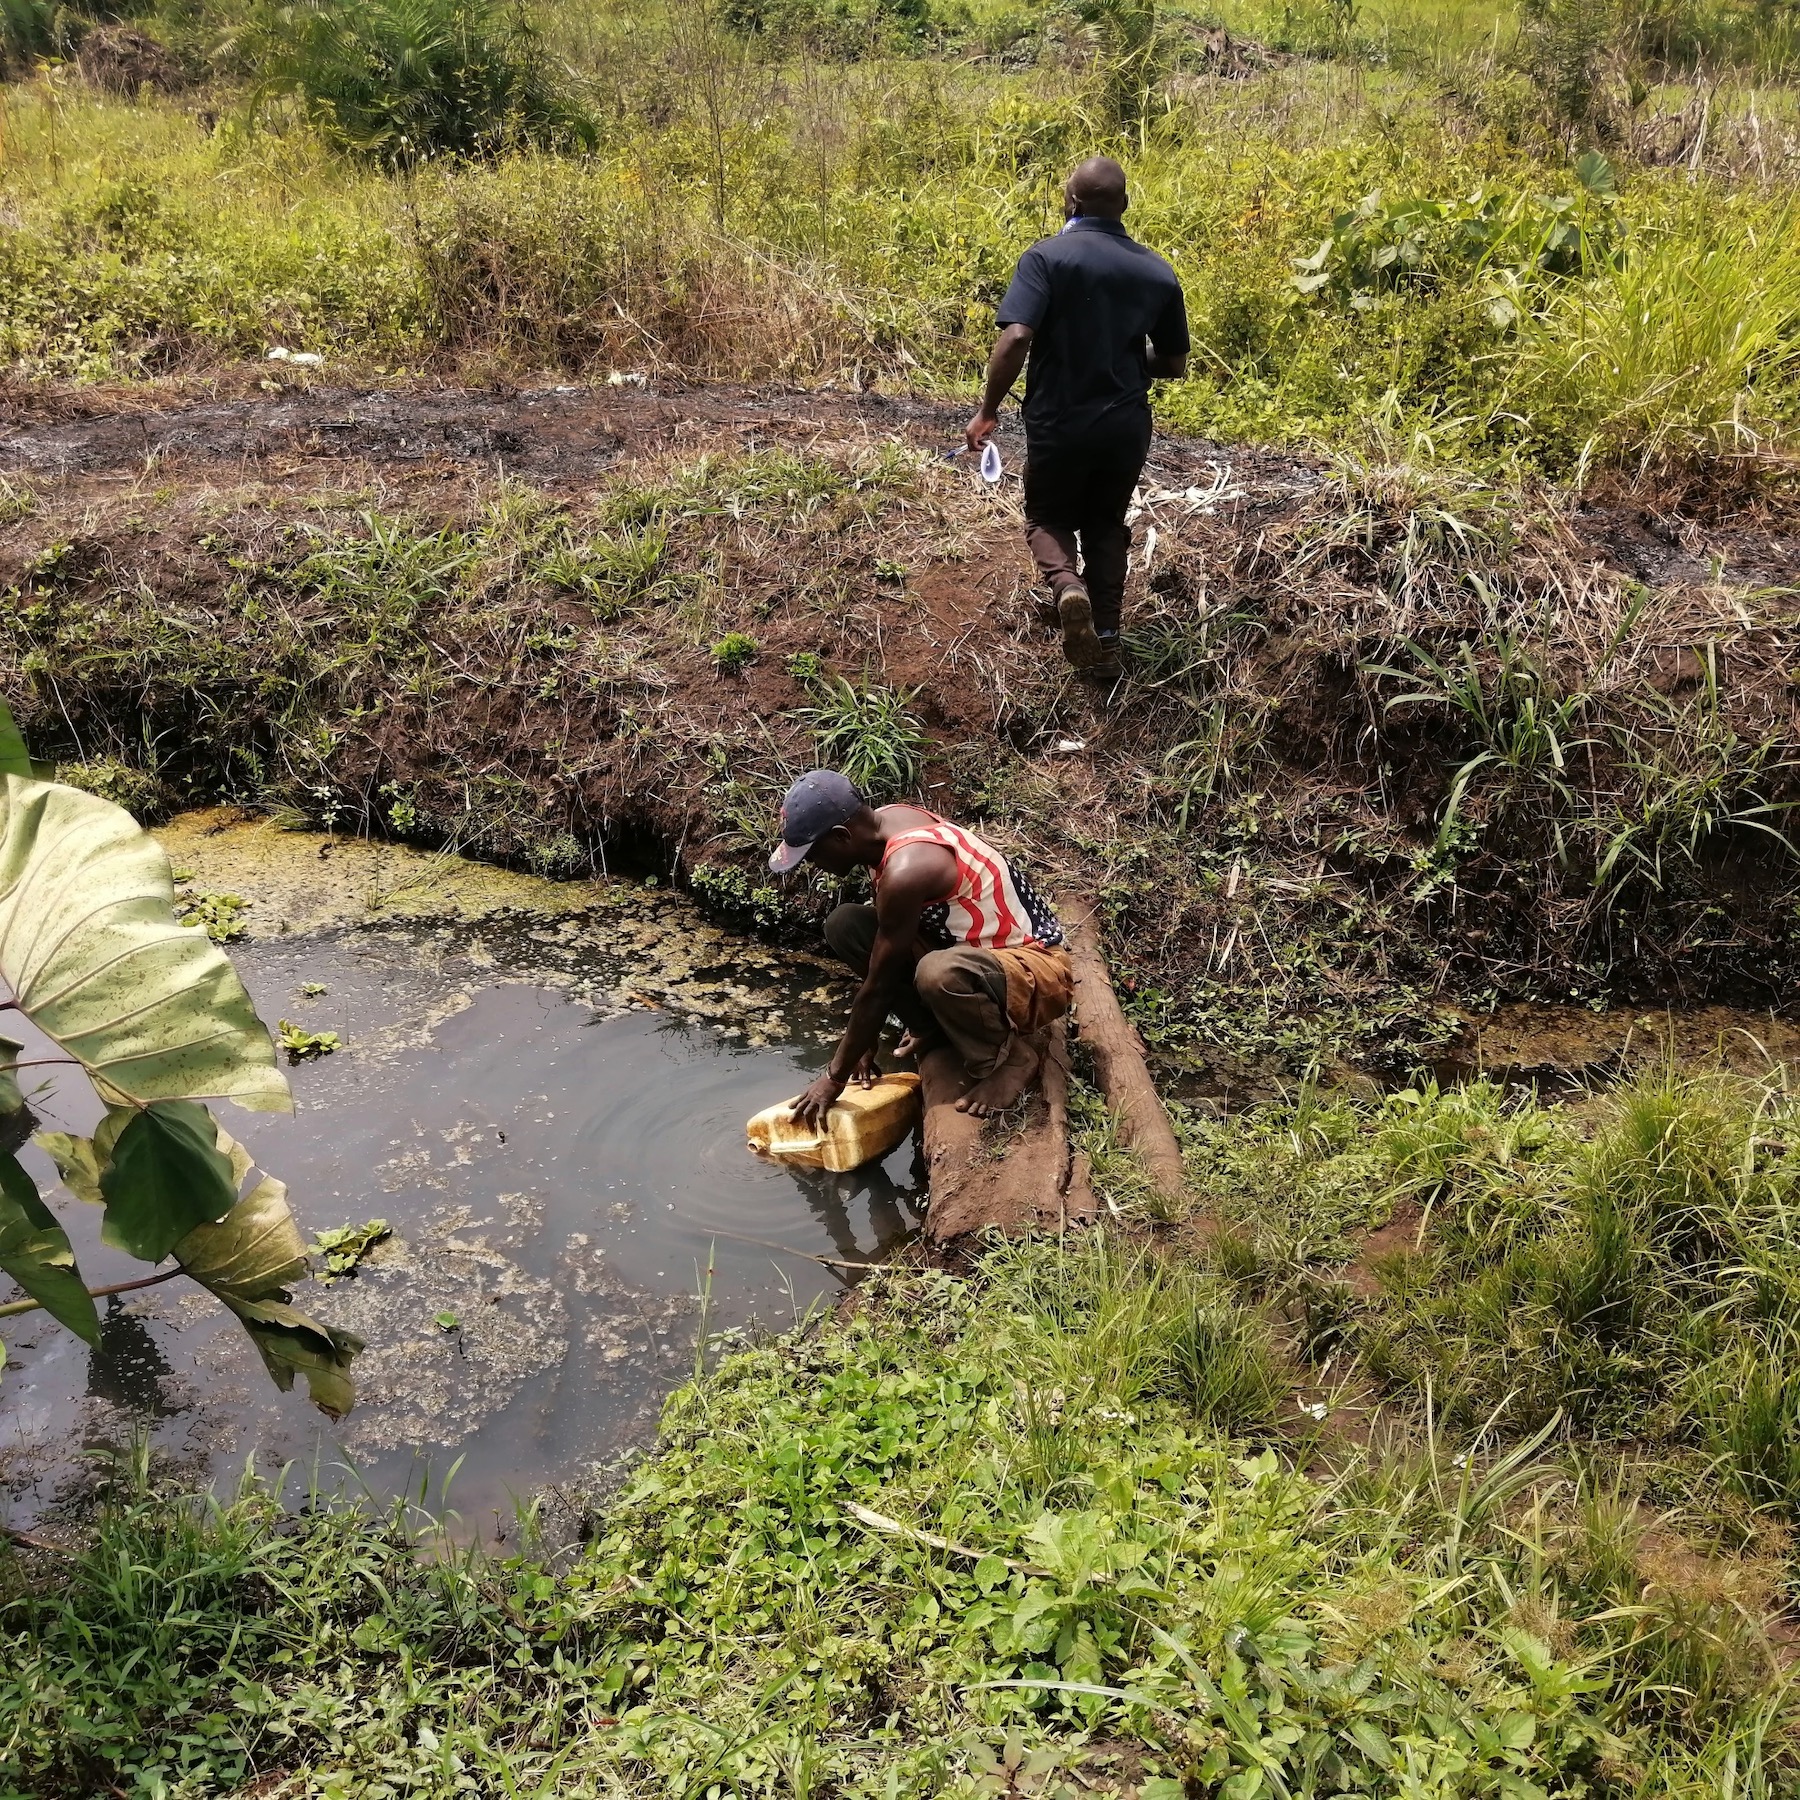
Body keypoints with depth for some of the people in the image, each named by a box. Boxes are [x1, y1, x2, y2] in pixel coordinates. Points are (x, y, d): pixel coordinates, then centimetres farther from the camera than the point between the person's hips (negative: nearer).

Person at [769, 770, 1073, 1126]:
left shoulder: (906, 869, -30)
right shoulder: (886, 825, -3)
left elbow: (878, 988, -23)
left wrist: (834, 1077, -13)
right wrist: (864, 1042, 7)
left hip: (1039, 970, -8)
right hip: (974, 949, 9)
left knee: (940, 973, -41)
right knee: (845, 926, -4)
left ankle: (1014, 1052, -11)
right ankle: (935, 1027, 9)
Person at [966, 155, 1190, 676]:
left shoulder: (1047, 257, -11)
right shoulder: (1157, 271, 2)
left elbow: (1016, 338, -24)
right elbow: (1173, 364, 8)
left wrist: (987, 410, -12)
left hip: (1058, 425, -3)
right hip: (1126, 427, 3)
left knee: (1048, 519, 19)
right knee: (1106, 525, 23)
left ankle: (1067, 586, -12)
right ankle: (1106, 641, 21)